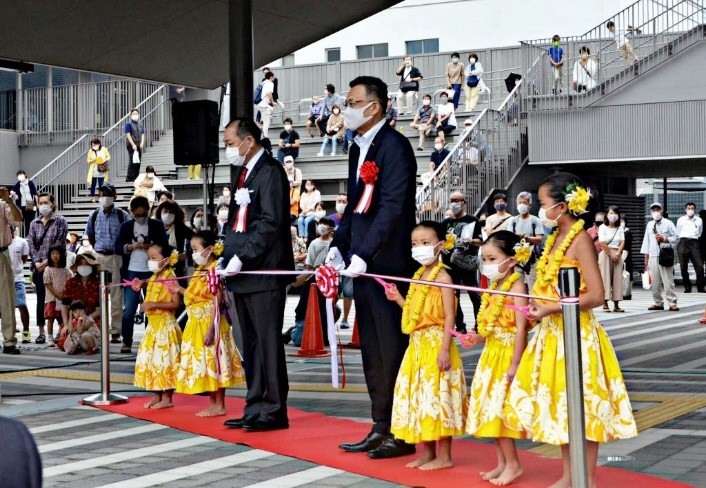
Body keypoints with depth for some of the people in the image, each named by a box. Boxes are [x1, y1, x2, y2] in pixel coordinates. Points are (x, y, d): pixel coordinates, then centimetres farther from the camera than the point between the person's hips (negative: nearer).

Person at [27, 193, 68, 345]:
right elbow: (31, 243, 7)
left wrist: (47, 261, -12)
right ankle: (42, 332, 7)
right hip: (39, 266, 3)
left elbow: (59, 243, -6)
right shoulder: (34, 223, 13)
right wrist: (36, 262, -6)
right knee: (41, 299, 4)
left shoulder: (60, 221, 2)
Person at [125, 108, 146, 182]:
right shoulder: (129, 124, -2)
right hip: (131, 146, -6)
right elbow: (128, 135, -10)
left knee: (138, 161, 7)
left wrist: (142, 143, -3)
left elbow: (142, 134, 15)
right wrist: (133, 144, -17)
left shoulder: (140, 124, 16)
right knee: (132, 161, -11)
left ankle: (136, 177, 13)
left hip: (139, 146, 6)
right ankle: (129, 178, -10)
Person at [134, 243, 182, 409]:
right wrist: (141, 283, 3)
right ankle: (157, 395, 19)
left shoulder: (169, 278, -15)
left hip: (165, 325, -9)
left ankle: (167, 398, 4)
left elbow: (175, 303, -19)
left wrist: (155, 304, -25)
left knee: (164, 360, -4)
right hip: (153, 325, 9)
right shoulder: (154, 277, 10)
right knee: (150, 359, 11)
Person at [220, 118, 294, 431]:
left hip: (264, 271, -9)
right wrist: (228, 258, 10)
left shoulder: (270, 171, -9)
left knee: (268, 343, -5)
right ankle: (255, 408, 18)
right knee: (251, 344, 12)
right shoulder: (239, 173, 18)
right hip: (242, 274, 9)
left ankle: (274, 411, 1)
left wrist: (242, 258, -18)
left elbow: (271, 223, -17)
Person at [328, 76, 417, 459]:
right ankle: (381, 427, 21)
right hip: (362, 264, 9)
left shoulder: (393, 145, -12)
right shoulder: (358, 149, 16)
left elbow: (392, 207, -20)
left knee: (393, 348, -3)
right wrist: (339, 246, 7)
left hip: (388, 264, -9)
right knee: (372, 351, 13)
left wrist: (364, 253, -23)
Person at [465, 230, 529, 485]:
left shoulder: (516, 286, -14)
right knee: (490, 409, 11)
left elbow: (520, 328, -20)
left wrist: (515, 364, -23)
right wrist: (477, 338, -2)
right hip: (491, 354, 9)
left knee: (499, 408, -7)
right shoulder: (494, 287, 12)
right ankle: (502, 463, 20)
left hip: (507, 355, -9)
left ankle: (512, 464, 4)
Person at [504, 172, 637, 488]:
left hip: (576, 333, -9)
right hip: (552, 333, 9)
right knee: (559, 403, 13)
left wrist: (551, 308, -21)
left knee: (582, 405, -1)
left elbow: (596, 295, -21)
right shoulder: (555, 239, 10)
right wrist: (538, 309, 4)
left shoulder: (579, 240, -14)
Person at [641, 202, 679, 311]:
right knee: (655, 281, 5)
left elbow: (676, 238, 1)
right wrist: (646, 257, 14)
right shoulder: (649, 225, 16)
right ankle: (658, 303, 14)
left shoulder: (668, 223, 2)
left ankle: (672, 303, -5)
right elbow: (646, 241, 17)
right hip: (653, 256, 5)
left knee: (668, 280, -7)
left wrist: (664, 239, -13)